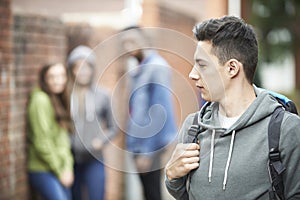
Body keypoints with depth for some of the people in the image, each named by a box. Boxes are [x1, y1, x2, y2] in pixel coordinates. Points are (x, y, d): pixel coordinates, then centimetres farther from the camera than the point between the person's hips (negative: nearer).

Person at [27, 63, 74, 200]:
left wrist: (68, 168, 3)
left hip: (61, 171, 8)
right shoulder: (40, 100, -12)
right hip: (44, 172, -8)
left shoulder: (60, 101, 15)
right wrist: (60, 172, -10)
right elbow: (42, 142, -15)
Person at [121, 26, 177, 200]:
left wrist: (148, 152, -18)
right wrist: (138, 149, 13)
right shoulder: (136, 70, 14)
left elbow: (159, 113, -17)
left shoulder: (157, 67, -12)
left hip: (153, 146, -8)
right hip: (140, 145, 8)